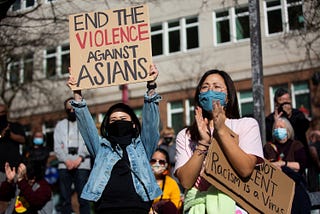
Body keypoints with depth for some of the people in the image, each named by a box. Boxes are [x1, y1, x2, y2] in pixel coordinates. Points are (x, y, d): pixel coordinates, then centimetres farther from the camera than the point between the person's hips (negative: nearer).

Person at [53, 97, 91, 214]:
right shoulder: (60, 125, 16)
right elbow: (57, 146, 7)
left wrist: (80, 158, -12)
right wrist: (66, 160, -7)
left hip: (82, 166, -2)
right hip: (64, 166, 2)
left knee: (83, 199, -6)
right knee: (65, 199, 2)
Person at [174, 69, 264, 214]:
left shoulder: (247, 125, 9)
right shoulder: (185, 136, 12)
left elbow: (246, 170, -6)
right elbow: (186, 182, -1)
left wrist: (221, 131, -7)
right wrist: (203, 142, -8)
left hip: (232, 202, -1)